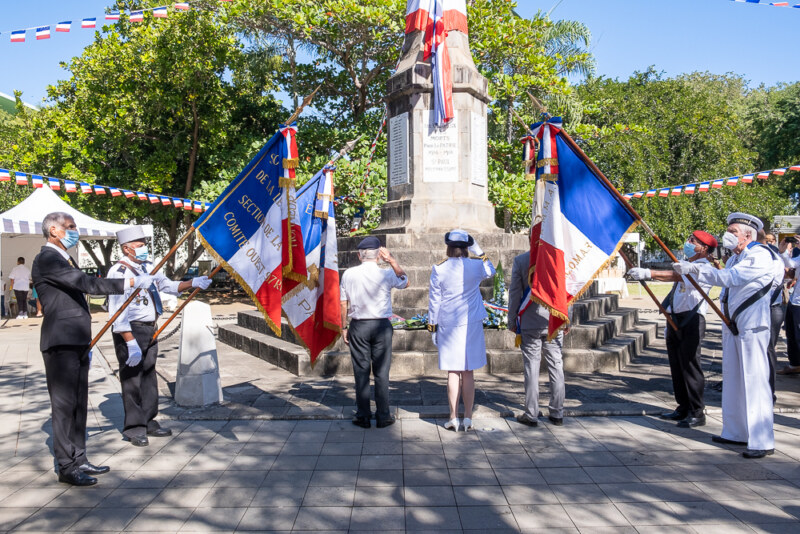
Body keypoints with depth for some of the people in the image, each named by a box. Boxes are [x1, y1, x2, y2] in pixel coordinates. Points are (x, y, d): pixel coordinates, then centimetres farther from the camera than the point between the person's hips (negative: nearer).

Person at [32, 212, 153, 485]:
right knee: (64, 403, -2)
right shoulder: (46, 259, -12)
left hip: (76, 343, 9)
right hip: (60, 343, -9)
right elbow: (86, 283, -24)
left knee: (79, 402, 14)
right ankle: (66, 467, 7)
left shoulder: (65, 259, 19)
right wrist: (129, 283, -25)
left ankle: (78, 459, 24)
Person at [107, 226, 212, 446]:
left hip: (150, 330, 8)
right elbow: (118, 314, -20)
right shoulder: (119, 273, -15)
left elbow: (169, 286, 17)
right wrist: (131, 343, -23)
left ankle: (148, 422, 26)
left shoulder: (147, 268, 11)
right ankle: (134, 428, 13)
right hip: (130, 331, -8)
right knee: (132, 380, 1)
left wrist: (192, 283, 0)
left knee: (149, 376, 14)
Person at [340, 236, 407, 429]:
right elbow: (405, 282, 13)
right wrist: (392, 260, 10)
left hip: (358, 326, 1)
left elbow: (344, 304, 2)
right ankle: (383, 416, 13)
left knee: (361, 372, 7)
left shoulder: (349, 274, -2)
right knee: (382, 372, 7)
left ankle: (362, 416, 14)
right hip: (381, 326, -1)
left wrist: (344, 327, 11)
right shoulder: (386, 274, -7)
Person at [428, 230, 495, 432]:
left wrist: (432, 327, 6)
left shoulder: (439, 269, -6)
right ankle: (468, 418, 13)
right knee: (468, 373, 9)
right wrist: (479, 252, 17)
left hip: (448, 326, -1)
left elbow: (434, 300, -2)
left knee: (453, 373, 5)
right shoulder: (476, 266, -2)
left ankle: (454, 419, 9)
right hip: (472, 325, 1)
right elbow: (490, 271, 22)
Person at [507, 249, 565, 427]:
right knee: (556, 366, 10)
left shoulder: (520, 260, -6)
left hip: (530, 323, -2)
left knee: (531, 367, 4)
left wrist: (512, 320, 6)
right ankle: (557, 414, 18)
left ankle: (531, 415, 9)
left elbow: (514, 293, -3)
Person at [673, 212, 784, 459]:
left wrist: (695, 269, -22)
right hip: (733, 326, 9)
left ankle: (762, 441, 1)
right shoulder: (735, 258, 17)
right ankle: (735, 432, 24)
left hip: (752, 327, -9)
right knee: (733, 380, 13)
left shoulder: (760, 255, -12)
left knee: (754, 381, -7)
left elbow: (730, 278, -23)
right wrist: (688, 270, 4)